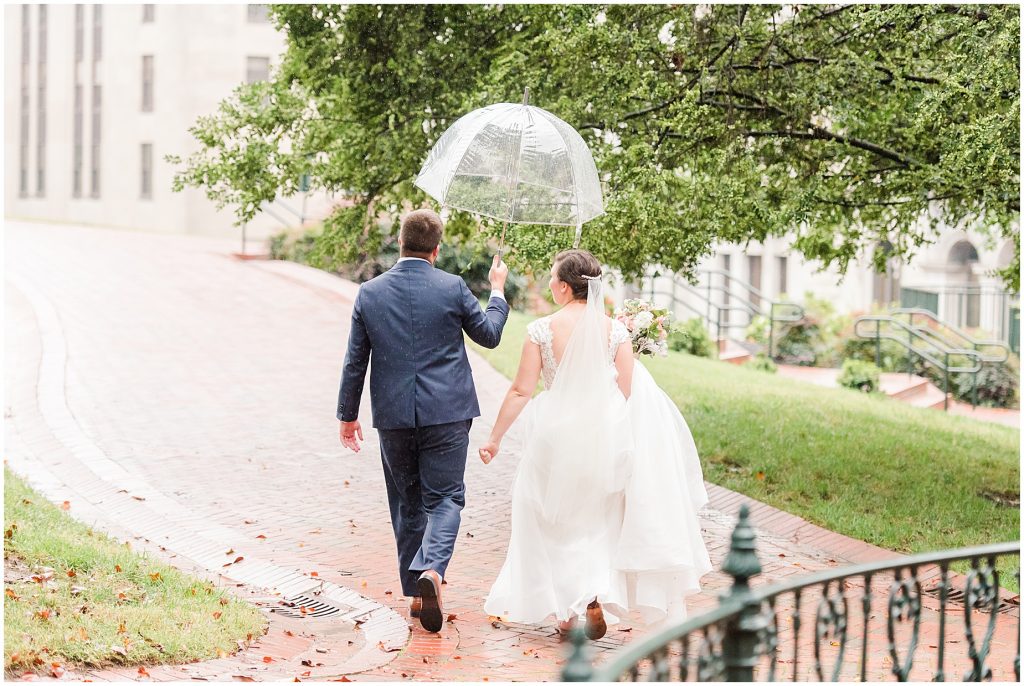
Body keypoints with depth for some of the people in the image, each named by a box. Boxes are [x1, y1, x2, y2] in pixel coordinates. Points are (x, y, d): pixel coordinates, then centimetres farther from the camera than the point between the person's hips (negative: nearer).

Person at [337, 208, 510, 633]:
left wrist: (348, 414, 14)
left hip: (393, 415, 2)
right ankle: (431, 569, -23)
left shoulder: (370, 292, 0)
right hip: (446, 413, -2)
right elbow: (489, 335, 8)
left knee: (407, 503, 14)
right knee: (444, 498, 2)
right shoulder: (453, 288, -6)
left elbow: (355, 361, 4)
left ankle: (416, 593, 19)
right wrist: (497, 291, 24)